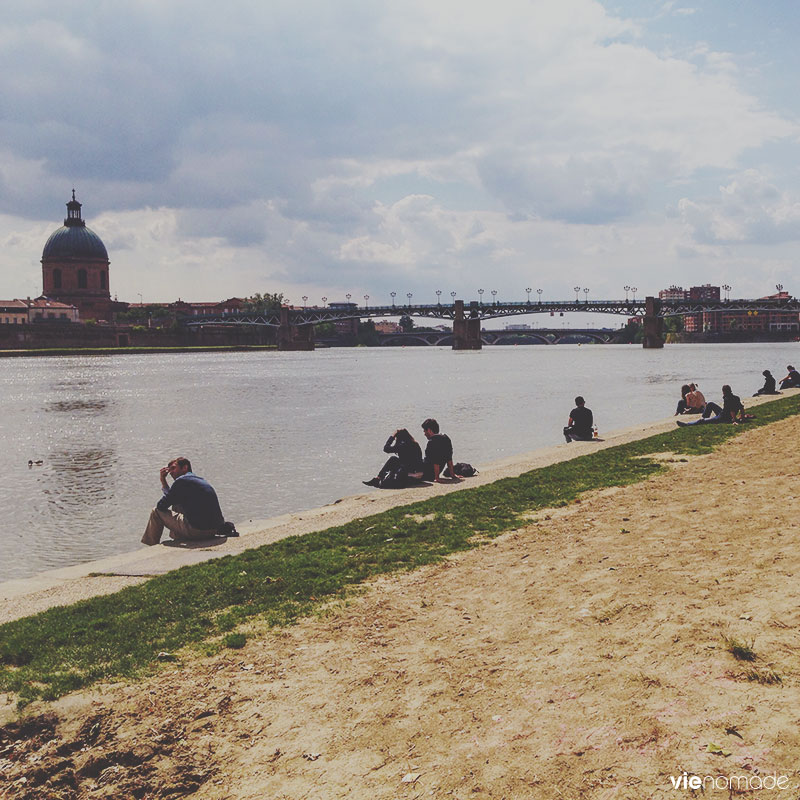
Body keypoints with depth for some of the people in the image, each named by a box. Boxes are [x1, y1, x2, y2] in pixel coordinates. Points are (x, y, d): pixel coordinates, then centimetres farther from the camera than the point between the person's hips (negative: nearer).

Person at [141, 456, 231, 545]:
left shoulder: (181, 481, -7)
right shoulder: (201, 480, 20)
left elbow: (161, 506, -2)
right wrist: (163, 480, 26)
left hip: (197, 530, -9)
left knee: (156, 512, 8)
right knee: (176, 506, 31)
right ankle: (177, 541, 33)